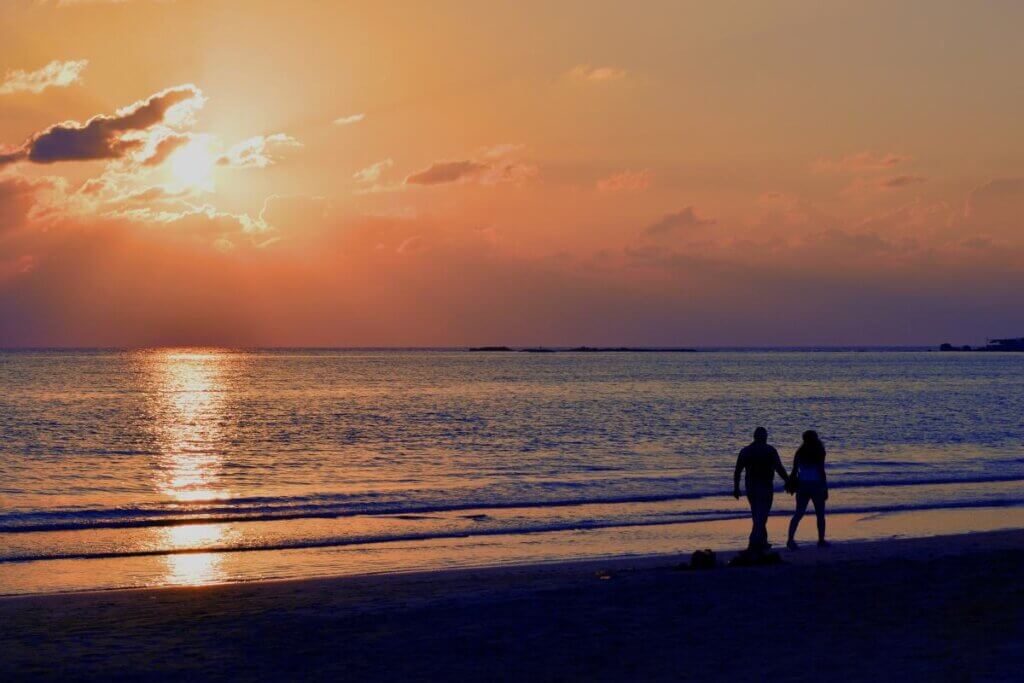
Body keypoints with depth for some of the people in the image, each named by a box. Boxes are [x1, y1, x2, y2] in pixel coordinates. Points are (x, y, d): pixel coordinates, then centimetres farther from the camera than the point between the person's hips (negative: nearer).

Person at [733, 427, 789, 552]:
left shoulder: (745, 451, 6)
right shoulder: (770, 450, -6)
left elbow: (737, 471, 5)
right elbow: (779, 469, -10)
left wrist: (736, 488, 11)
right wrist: (788, 482, 0)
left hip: (750, 487, 5)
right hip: (765, 487, -5)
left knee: (757, 516, 17)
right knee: (761, 517, -5)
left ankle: (762, 542, 24)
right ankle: (754, 544, -15)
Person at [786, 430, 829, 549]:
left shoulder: (800, 452, 4)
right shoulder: (819, 452, -6)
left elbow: (795, 470, 3)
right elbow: (821, 471, -10)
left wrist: (792, 484, 12)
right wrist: (825, 488, -5)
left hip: (802, 485, 3)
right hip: (816, 485, -3)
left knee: (798, 514, 2)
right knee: (820, 515, 10)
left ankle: (790, 539, -14)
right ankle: (821, 540, 14)